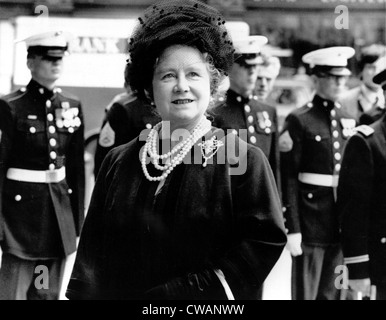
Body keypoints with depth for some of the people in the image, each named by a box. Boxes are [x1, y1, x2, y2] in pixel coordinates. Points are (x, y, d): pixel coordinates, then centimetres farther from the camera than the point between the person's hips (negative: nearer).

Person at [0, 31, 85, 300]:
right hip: (23, 206, -5)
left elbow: (77, 167, 10)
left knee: (49, 292, 12)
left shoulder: (72, 106, 6)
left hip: (60, 207, 5)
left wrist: (77, 220, 10)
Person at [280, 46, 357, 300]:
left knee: (332, 293, 12)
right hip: (311, 221, -5)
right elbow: (289, 179, -10)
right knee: (306, 292, 1)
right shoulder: (299, 121, -7)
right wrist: (293, 230, -13)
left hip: (343, 222, 5)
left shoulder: (348, 121, 11)